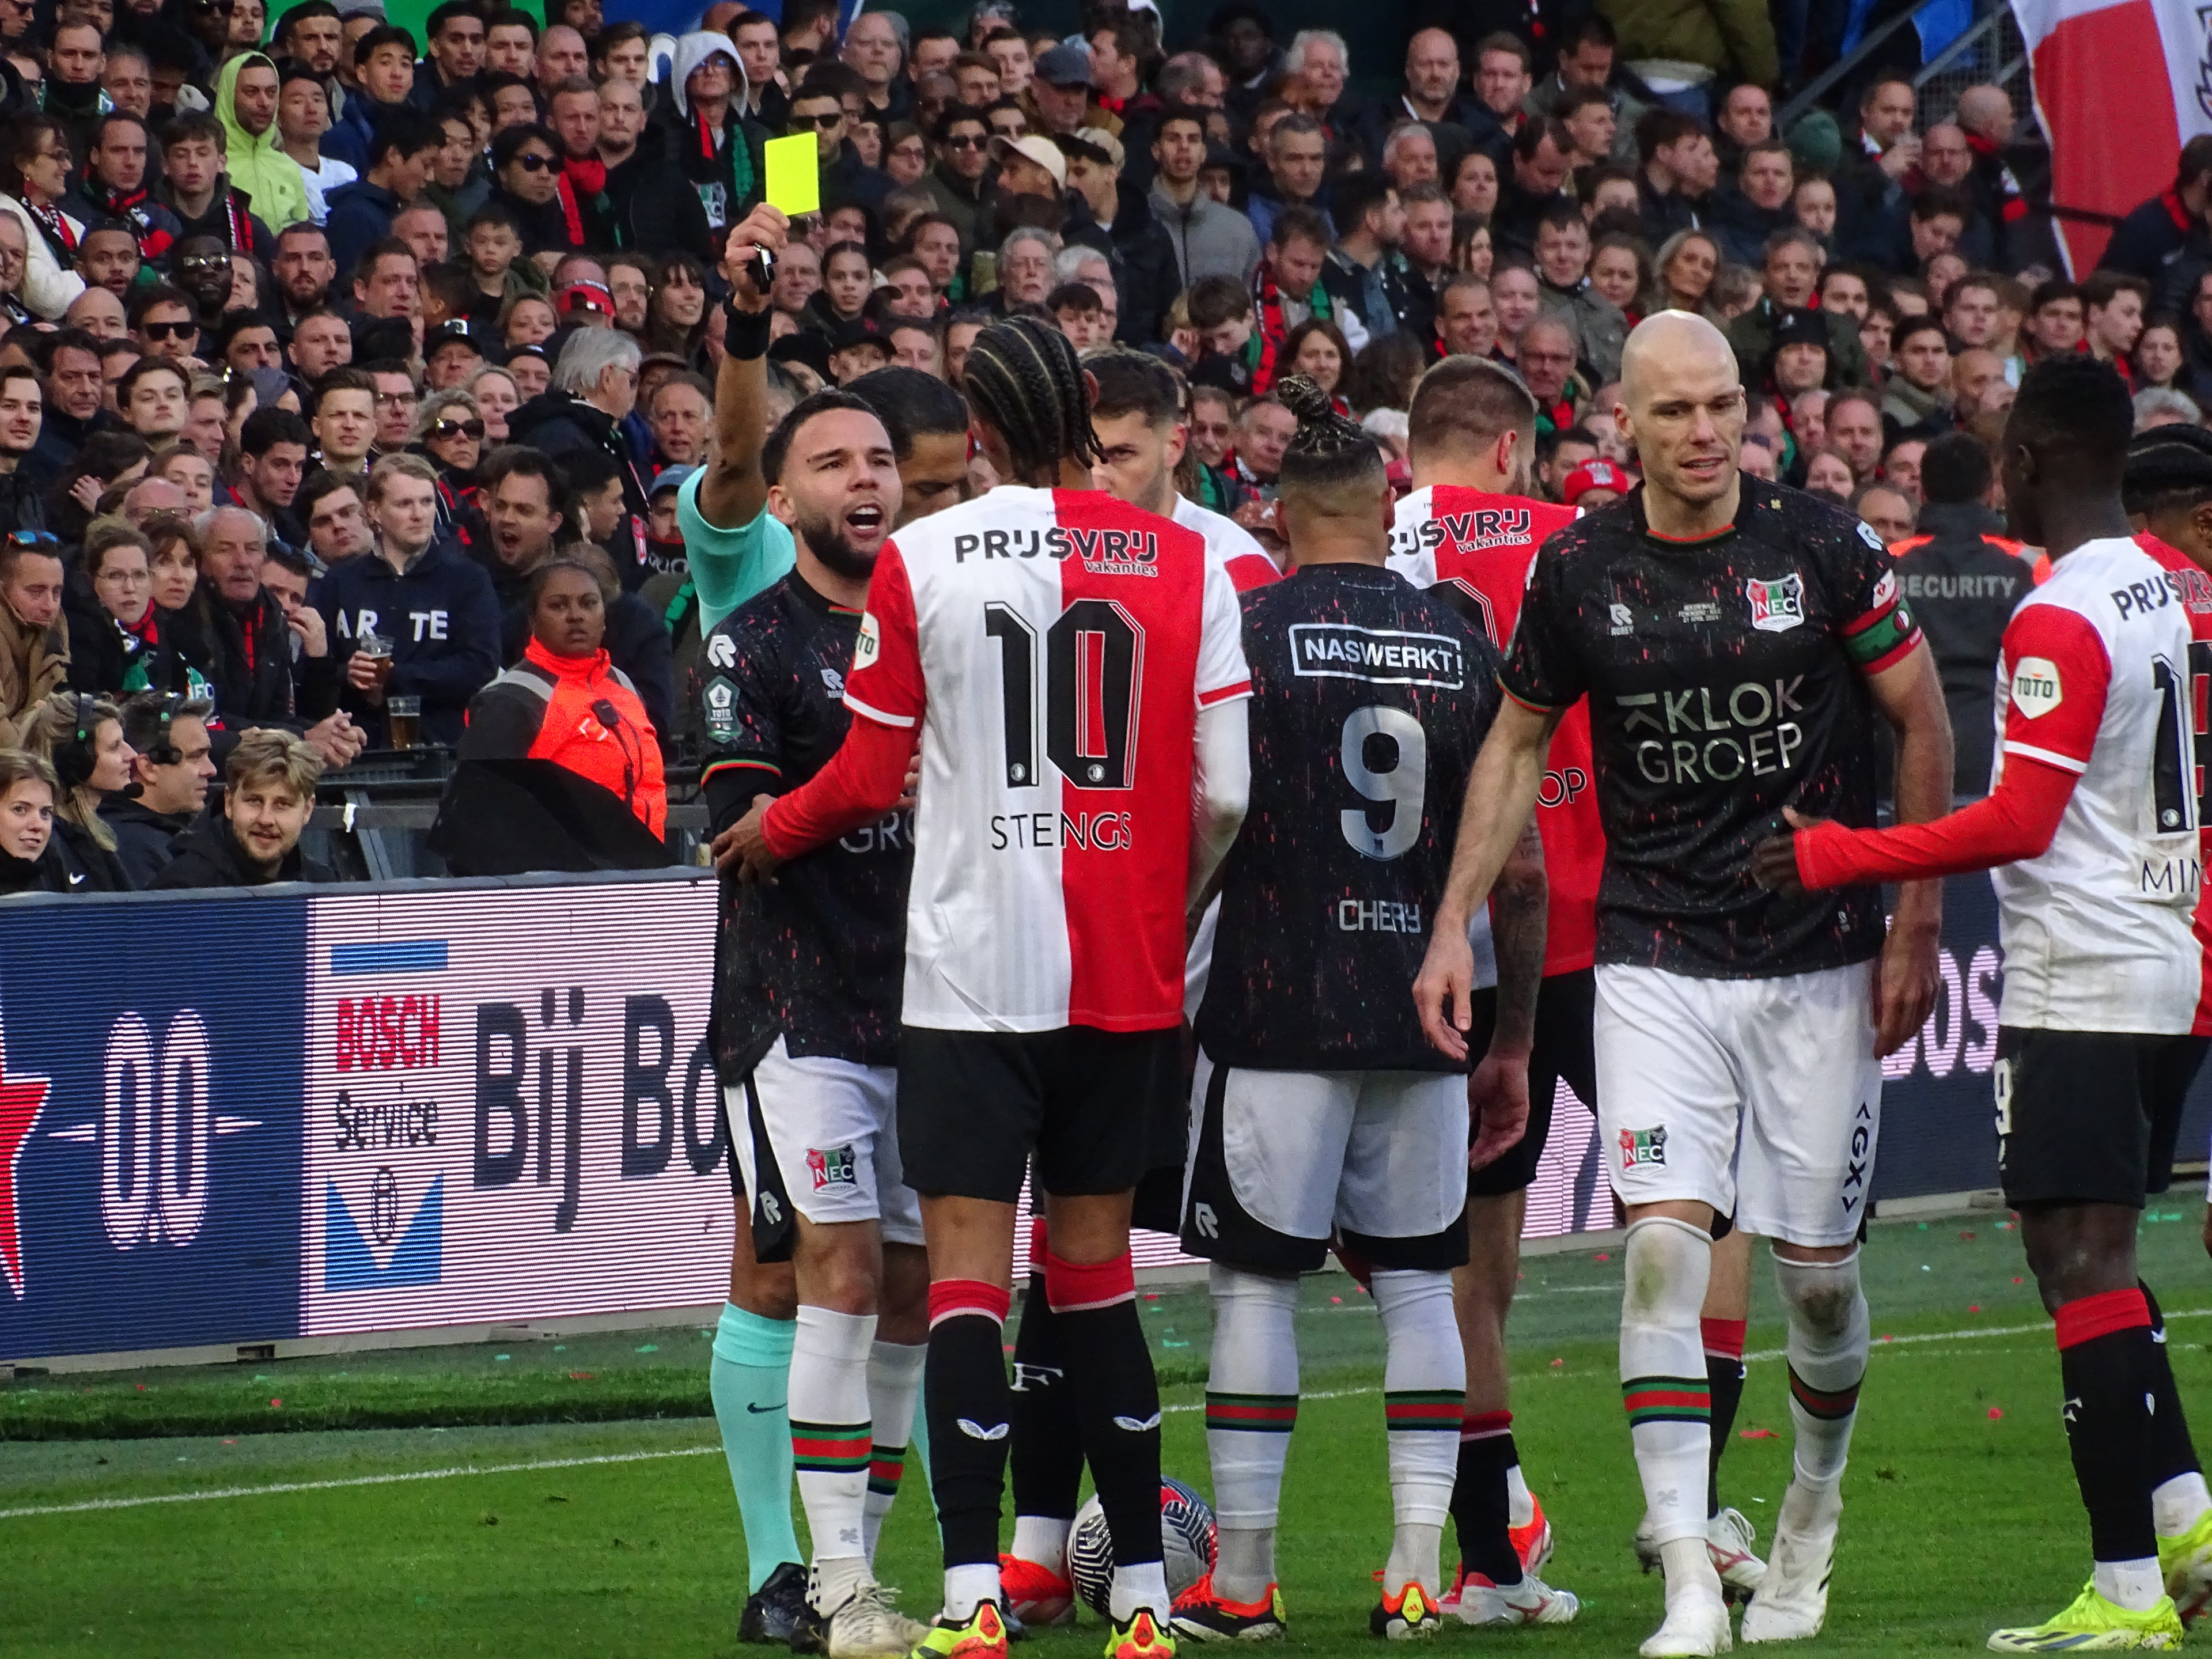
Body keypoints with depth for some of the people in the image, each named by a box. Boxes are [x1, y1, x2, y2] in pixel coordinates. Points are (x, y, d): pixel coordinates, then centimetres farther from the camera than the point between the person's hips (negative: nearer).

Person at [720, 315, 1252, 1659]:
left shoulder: (922, 561, -3)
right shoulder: (1188, 566, 1)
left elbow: (873, 778, 3)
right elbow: (1224, 794, 0)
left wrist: (772, 833, 23)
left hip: (974, 976, -2)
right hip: (1130, 972, 2)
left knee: (967, 1268, -2)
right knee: (1096, 1267, 11)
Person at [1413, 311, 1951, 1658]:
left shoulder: (1822, 548, -7)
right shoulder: (1579, 572, -2)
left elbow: (1924, 725, 2)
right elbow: (1520, 745, 11)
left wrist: (1917, 926, 1)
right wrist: (1455, 924, 5)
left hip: (1818, 958, 0)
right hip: (1657, 963, 0)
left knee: (1819, 1270, 5)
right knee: (1665, 1247, -14)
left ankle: (1815, 1510, 34)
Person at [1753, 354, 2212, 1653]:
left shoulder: (2059, 622, -16)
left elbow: (2019, 823, -18)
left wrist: (1837, 857, -13)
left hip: (2080, 988, -9)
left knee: (2083, 1265, -6)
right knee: (2103, 1263, 18)